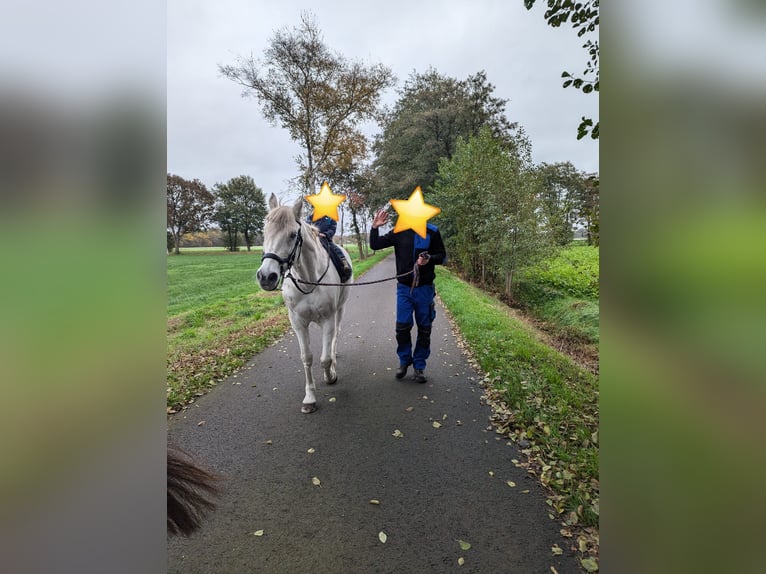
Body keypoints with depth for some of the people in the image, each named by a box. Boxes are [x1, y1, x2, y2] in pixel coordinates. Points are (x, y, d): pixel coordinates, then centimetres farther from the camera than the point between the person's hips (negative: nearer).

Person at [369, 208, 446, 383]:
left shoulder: (432, 232, -2)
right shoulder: (399, 232, 1)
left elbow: (442, 256, 1)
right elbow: (375, 245, 2)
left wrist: (429, 259, -18)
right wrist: (374, 227, -11)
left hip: (425, 288, 0)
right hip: (404, 287, 1)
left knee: (424, 329, 8)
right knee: (402, 326, 1)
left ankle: (419, 365, 23)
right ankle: (404, 360, 25)